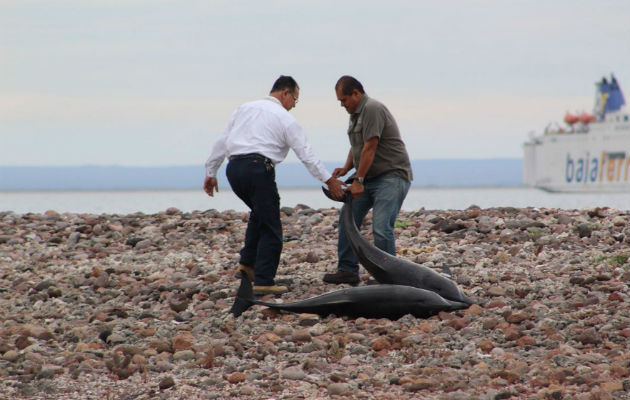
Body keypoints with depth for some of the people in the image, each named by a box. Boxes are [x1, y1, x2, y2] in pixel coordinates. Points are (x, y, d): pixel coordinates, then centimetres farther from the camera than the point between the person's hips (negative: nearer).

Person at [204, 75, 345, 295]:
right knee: (270, 227, 1)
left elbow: (222, 142, 18)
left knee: (260, 213, 28)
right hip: (258, 169, -6)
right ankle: (263, 281, -4)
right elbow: (306, 154, 4)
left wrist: (211, 172, 23)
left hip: (234, 169, 6)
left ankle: (247, 262, 20)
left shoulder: (244, 109, 20)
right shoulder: (285, 118, 5)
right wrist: (329, 180, 9)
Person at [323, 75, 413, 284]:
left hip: (392, 176, -10)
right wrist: (345, 169, 5)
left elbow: (369, 148, -20)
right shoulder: (356, 113, 16)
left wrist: (358, 180, -19)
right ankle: (347, 270, 12)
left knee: (381, 227, -18)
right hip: (370, 178, 10)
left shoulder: (372, 109, -16)